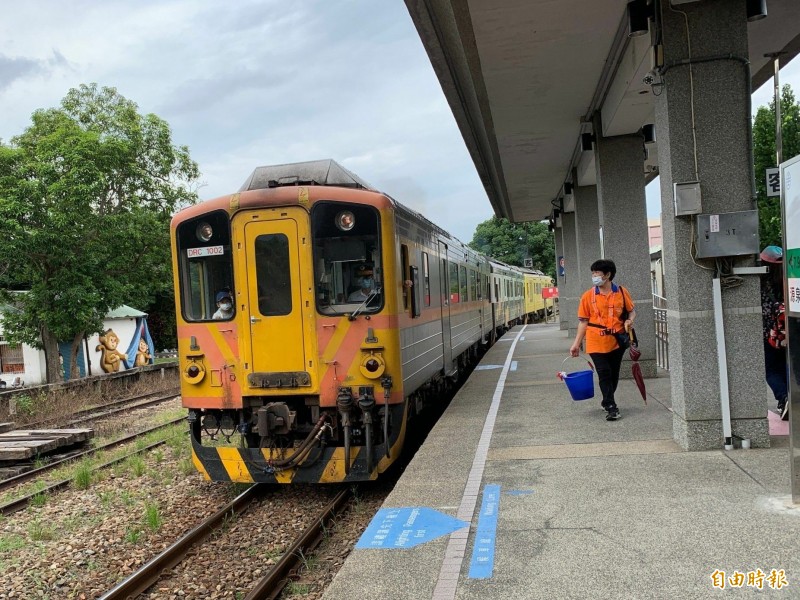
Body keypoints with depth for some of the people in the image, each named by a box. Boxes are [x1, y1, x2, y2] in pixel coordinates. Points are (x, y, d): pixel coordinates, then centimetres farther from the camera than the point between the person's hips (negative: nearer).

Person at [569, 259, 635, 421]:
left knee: (614, 374, 13)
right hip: (597, 343, -2)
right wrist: (576, 343, -1)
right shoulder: (588, 296, -3)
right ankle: (611, 407, 0)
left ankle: (607, 401, 33)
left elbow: (632, 310, 13)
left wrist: (629, 320, -10)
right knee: (604, 374, -5)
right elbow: (583, 321, 1)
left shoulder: (621, 292, -1)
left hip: (617, 342, 2)